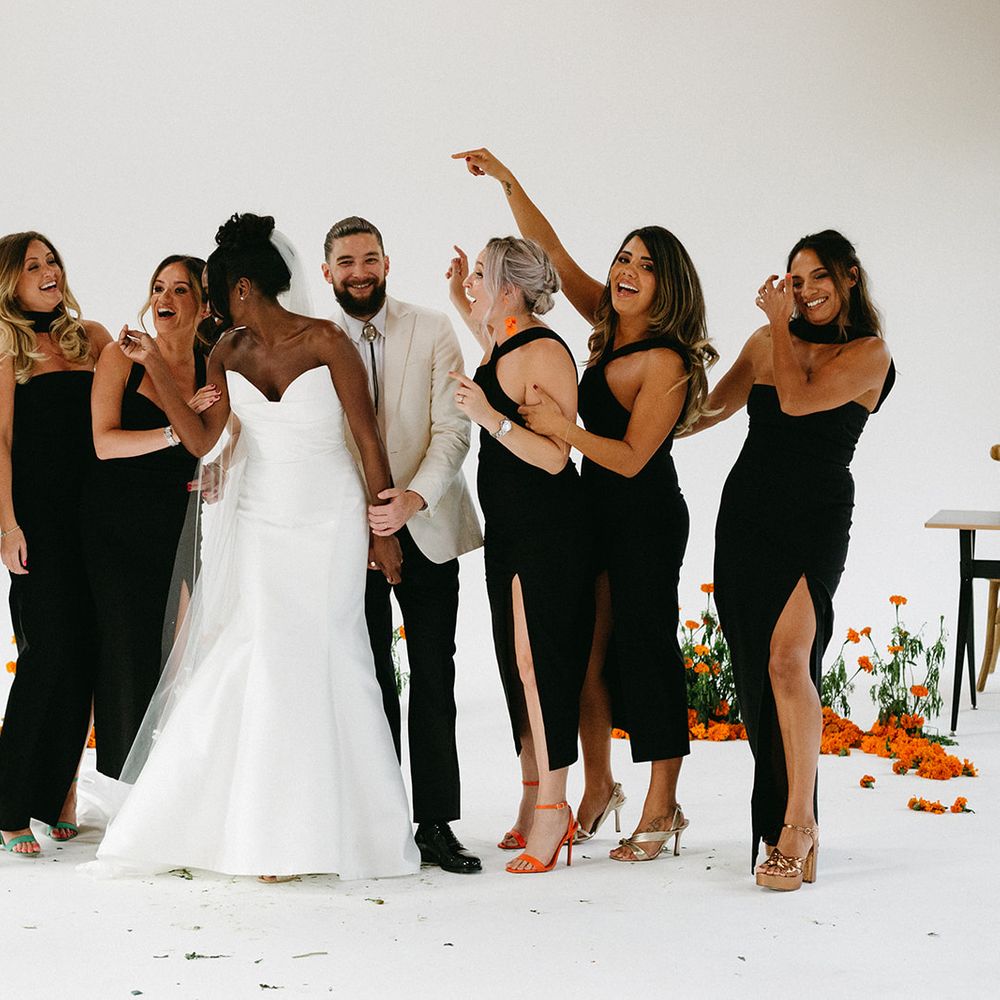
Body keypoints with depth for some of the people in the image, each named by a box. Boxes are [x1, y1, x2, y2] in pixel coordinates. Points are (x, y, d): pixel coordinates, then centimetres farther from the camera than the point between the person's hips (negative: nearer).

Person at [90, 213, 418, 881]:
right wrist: (155, 365, -3)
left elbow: (369, 438, -7)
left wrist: (383, 529, -5)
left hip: (328, 522, -4)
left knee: (314, 662, -5)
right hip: (258, 522, 4)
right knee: (255, 666, -2)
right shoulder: (230, 353, 5)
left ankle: (312, 831, 5)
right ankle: (265, 831, 7)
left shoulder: (326, 341, -10)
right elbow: (202, 439, 3)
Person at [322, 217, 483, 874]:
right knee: (371, 684, 4)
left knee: (434, 681, 1)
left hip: (425, 527, 0)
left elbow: (452, 428, -7)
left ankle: (436, 825, 7)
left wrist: (415, 496, -21)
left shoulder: (432, 332, -1)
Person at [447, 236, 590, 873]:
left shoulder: (546, 354, -17)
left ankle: (553, 810, -3)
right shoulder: (500, 343, 9)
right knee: (515, 661, 10)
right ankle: (534, 800, 18)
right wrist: (460, 300, 29)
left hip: (547, 532, -9)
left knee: (537, 660, -9)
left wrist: (492, 418, -29)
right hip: (506, 528, 9)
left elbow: (554, 457, -22)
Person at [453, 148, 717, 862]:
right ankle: (598, 791, 24)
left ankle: (661, 810, 9)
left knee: (645, 651, -1)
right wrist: (508, 182, 1)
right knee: (587, 654, 11)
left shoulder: (666, 361, -18)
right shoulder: (609, 324, 3)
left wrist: (561, 427, -28)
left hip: (647, 520, -8)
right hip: (596, 512, 8)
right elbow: (551, 253, 7)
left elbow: (631, 457, -20)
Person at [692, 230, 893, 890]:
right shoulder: (768, 340, 13)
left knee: (787, 660, -20)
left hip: (814, 520, -6)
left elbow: (797, 401, -16)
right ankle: (793, 821, 12)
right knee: (753, 668, 3)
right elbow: (712, 408, 23)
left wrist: (780, 324, -6)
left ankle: (796, 826, -16)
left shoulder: (869, 353, -3)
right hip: (746, 510, 6)